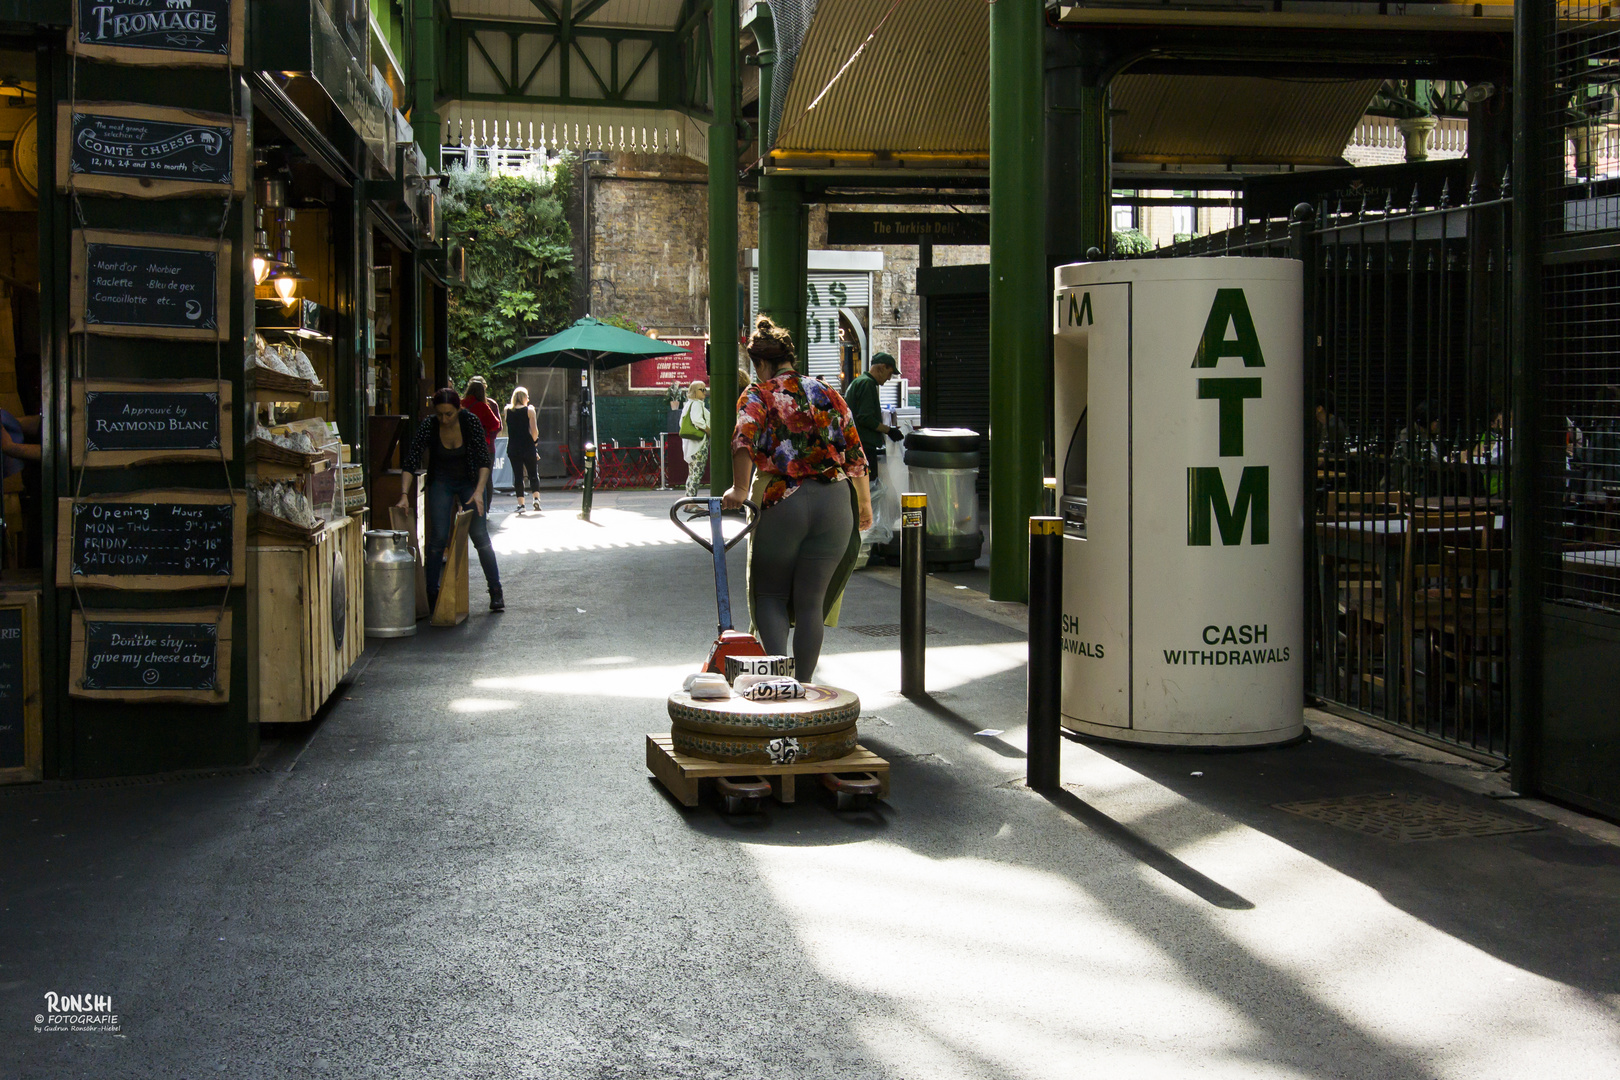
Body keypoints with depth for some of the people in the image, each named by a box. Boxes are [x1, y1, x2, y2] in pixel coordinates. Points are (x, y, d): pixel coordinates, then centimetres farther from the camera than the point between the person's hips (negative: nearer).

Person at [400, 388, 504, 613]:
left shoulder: (470, 422, -22)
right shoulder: (428, 425, -21)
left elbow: (484, 460, -18)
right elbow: (411, 461, -20)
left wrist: (479, 491, -28)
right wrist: (404, 494, -28)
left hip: (470, 481, 0)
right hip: (441, 482, 1)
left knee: (480, 535, -6)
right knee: (438, 536, -9)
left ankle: (496, 592, 3)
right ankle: (431, 594, 1)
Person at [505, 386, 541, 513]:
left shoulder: (507, 410, 4)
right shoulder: (529, 410, -5)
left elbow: (507, 431, 13)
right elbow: (535, 431, -11)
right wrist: (534, 441, 6)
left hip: (512, 447, 2)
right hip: (528, 446, -2)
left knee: (517, 475, 5)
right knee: (533, 474, 8)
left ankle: (520, 503, 2)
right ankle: (536, 499, -5)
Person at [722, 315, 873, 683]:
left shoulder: (758, 396, 2)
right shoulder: (827, 393, 13)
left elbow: (744, 441, -19)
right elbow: (856, 456, 13)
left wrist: (739, 489, -24)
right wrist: (864, 505, 23)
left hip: (780, 502, -3)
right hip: (835, 501, 3)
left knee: (769, 594, 12)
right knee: (812, 601, 10)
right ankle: (802, 685, 12)